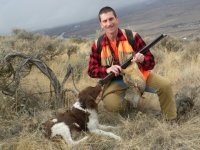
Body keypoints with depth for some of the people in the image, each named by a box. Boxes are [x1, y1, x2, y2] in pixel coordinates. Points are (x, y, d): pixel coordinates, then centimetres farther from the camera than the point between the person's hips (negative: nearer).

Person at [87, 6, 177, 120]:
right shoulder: (97, 45, -7)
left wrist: (142, 59, -35)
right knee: (111, 105, -28)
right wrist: (107, 70, -24)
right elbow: (91, 71, -2)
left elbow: (151, 62, -9)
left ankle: (171, 120, 3)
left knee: (165, 85, -20)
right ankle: (128, 100, 10)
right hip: (116, 81, 0)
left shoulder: (132, 36, -11)